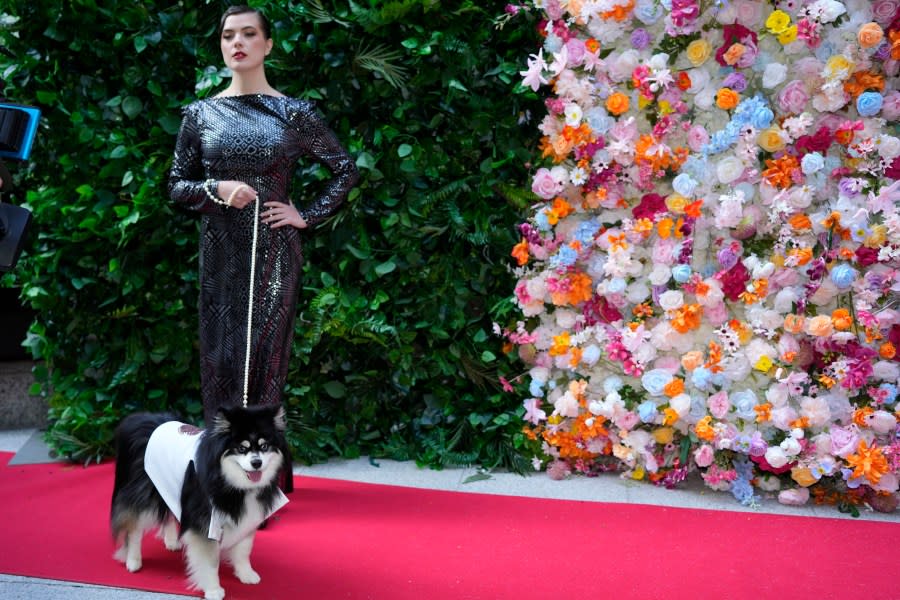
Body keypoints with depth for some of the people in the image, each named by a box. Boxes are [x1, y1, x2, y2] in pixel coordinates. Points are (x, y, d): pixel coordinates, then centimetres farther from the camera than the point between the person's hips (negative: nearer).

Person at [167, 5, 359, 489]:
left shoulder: (293, 113, 1)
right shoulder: (200, 113, 6)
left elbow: (344, 168, 8)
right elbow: (177, 185, 8)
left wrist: (307, 214, 0)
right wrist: (216, 188, -11)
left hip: (274, 253, -2)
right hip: (220, 254, 2)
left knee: (265, 355, -1)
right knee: (221, 354, 3)